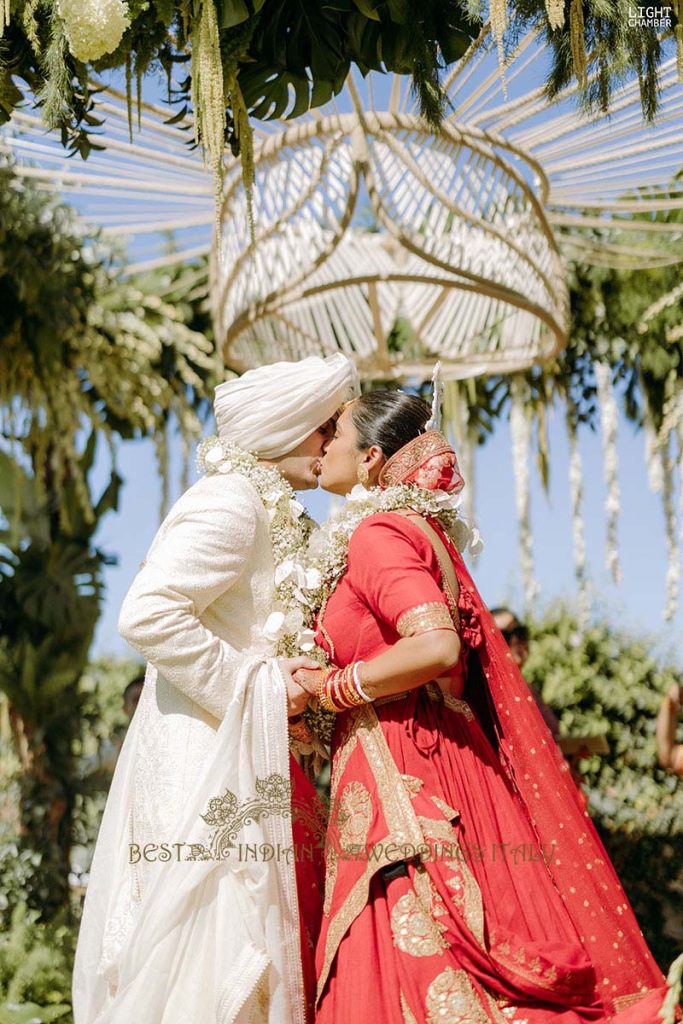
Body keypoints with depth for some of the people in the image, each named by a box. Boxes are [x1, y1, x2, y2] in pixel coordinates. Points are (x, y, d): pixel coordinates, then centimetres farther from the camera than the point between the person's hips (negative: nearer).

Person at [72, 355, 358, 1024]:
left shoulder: (270, 512, 19)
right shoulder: (229, 501, -10)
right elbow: (147, 613, -22)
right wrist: (259, 685, -17)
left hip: (245, 762, 9)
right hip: (207, 763, -9)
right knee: (209, 961, -9)